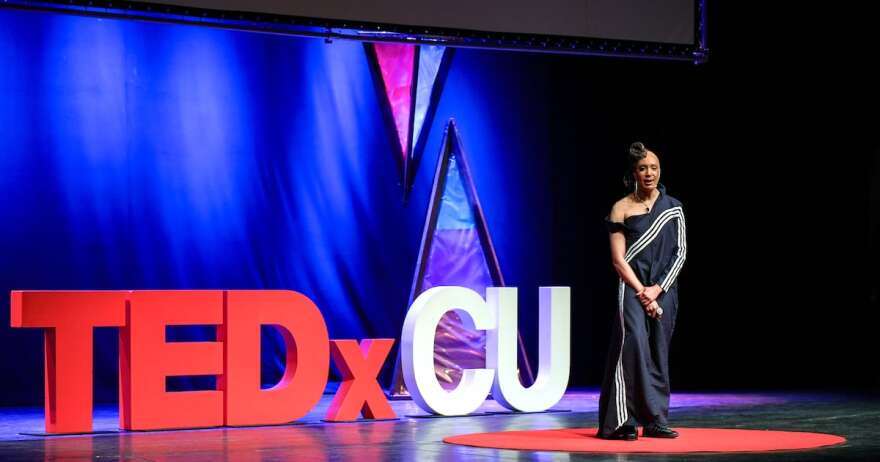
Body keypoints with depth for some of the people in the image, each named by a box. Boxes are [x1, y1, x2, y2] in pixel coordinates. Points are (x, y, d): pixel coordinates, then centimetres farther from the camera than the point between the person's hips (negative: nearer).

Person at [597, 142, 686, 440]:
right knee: (634, 345, -17)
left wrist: (657, 288, -6)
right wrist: (642, 292, -12)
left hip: (664, 289, 3)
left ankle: (655, 421, 10)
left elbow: (680, 253, 5)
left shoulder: (673, 207, 8)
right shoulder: (621, 209, 0)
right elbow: (618, 259, -4)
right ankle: (624, 421, -16)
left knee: (659, 353, 4)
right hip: (633, 287, -3)